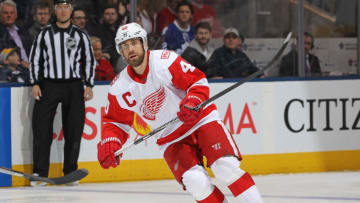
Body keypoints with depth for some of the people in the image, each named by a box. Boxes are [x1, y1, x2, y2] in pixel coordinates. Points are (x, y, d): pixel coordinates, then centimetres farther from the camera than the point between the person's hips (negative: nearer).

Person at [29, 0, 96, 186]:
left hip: (73, 87, 1)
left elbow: (89, 61, 12)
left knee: (74, 130, -2)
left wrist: (89, 85, 2)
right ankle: (40, 174, -1)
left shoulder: (80, 36, 9)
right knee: (42, 129, -6)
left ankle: (70, 173, 7)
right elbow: (34, 59, 8)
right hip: (48, 85, -1)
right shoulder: (45, 34, 7)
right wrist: (35, 84, -2)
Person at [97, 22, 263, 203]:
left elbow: (199, 81, -10)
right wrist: (109, 142, -12)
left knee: (226, 167, -22)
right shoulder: (119, 88, -4)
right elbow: (115, 121, 7)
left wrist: (193, 102, -29)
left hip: (200, 120, -2)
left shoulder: (165, 60, -15)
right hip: (170, 139, 2)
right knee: (195, 181, -22)